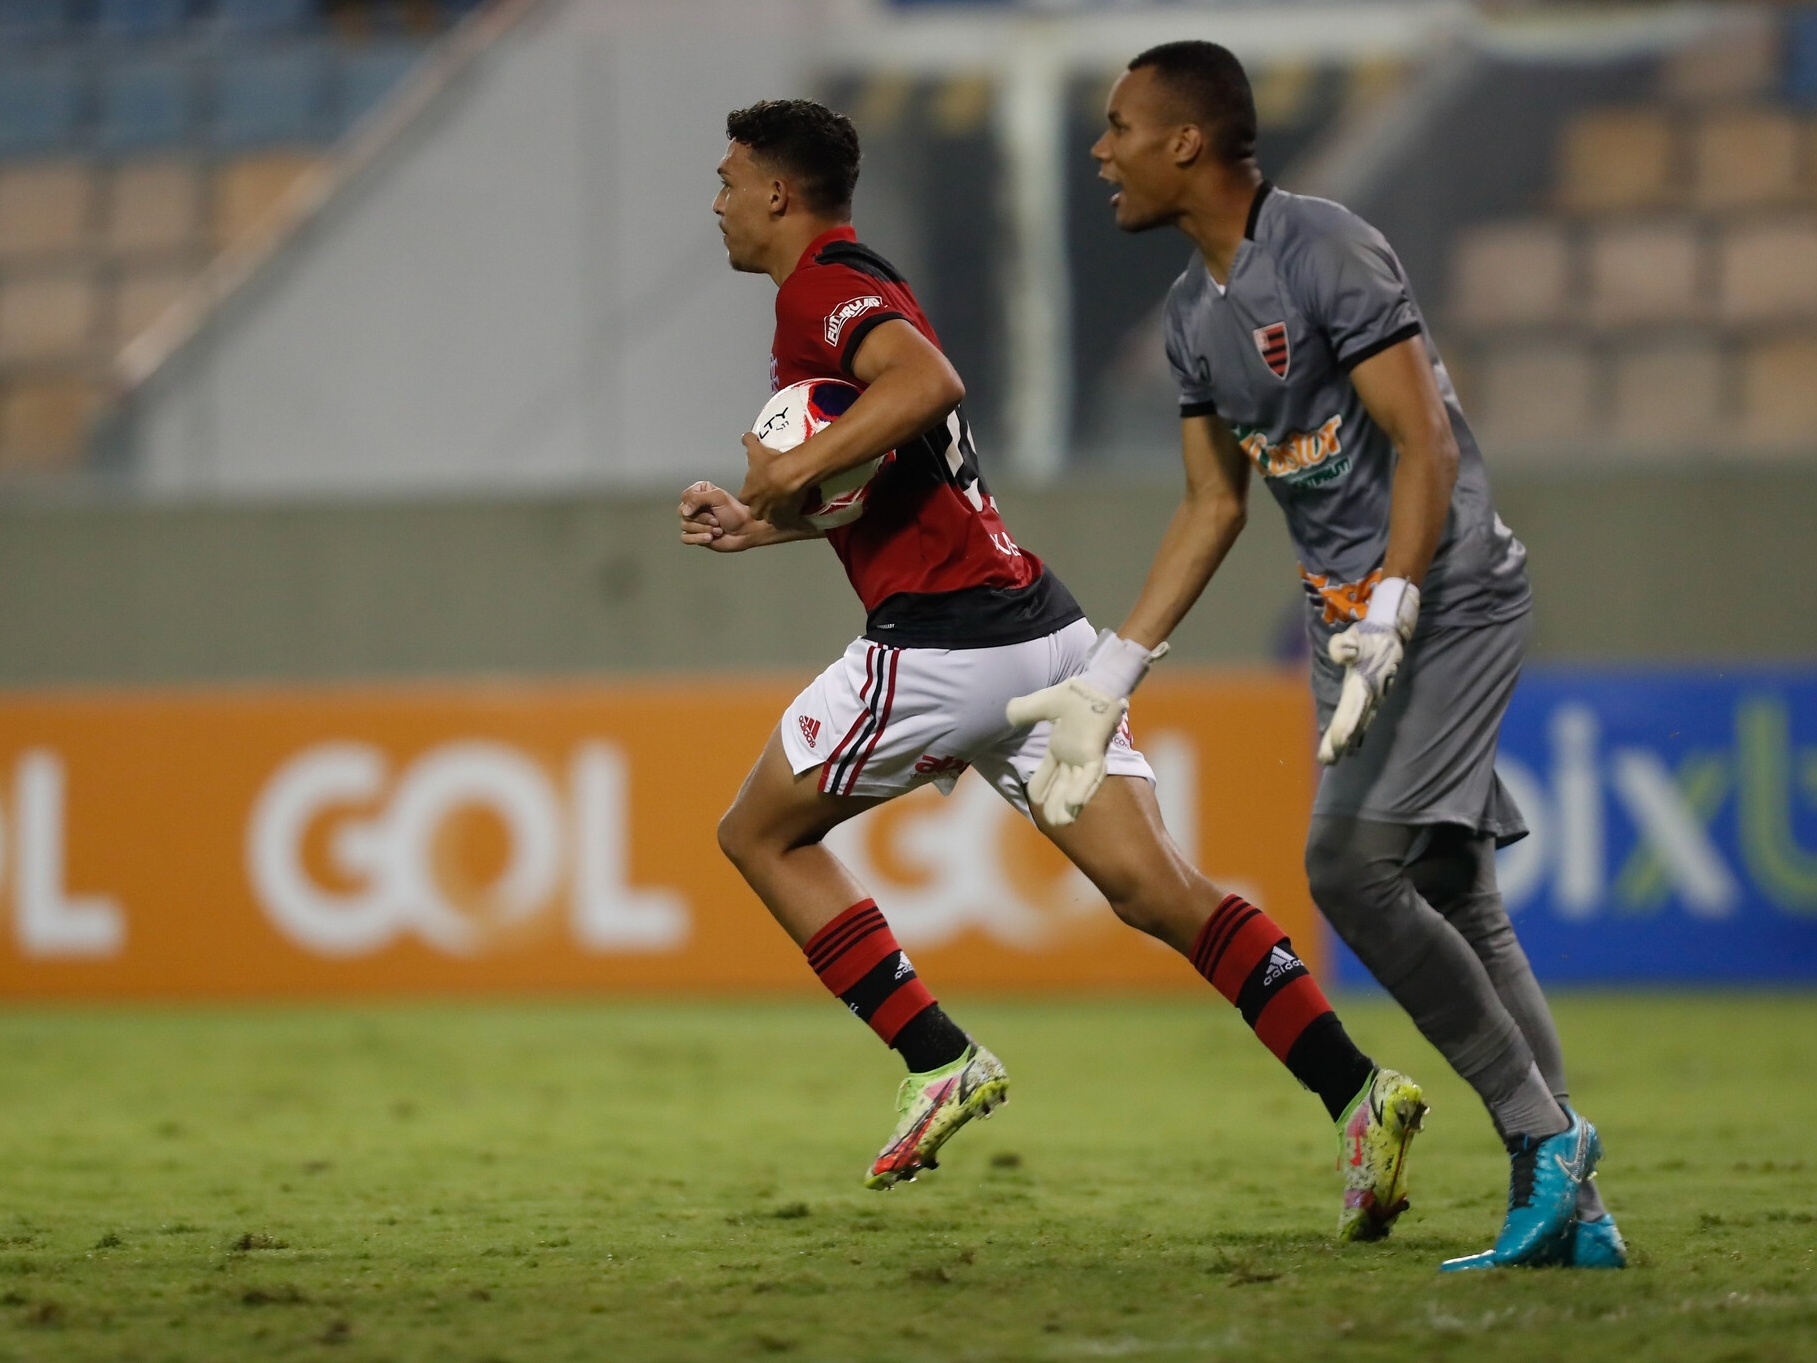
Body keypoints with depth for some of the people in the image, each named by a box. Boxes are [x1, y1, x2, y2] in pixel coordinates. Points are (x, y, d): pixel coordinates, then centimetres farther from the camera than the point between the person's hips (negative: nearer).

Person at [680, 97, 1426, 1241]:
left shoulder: (822, 287, -6)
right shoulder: (860, 283, 24)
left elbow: (929, 382, -28)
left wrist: (798, 469, -21)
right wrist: (762, 523, 31)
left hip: (942, 637, -9)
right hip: (1037, 629, 9)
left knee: (762, 834, 10)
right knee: (1155, 886, -1)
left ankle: (941, 1062, 1)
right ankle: (1356, 1091, -15)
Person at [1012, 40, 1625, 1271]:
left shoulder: (1329, 253, -15)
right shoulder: (1196, 310, 12)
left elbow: (1426, 442, -20)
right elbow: (1215, 506, 19)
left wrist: (1389, 622, -29)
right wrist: (1108, 684, 16)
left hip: (1449, 597, -9)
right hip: (1349, 621, 9)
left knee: (1351, 862, -19)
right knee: (1455, 908, 4)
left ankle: (1543, 1129, -10)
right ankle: (1570, 1208, 5)